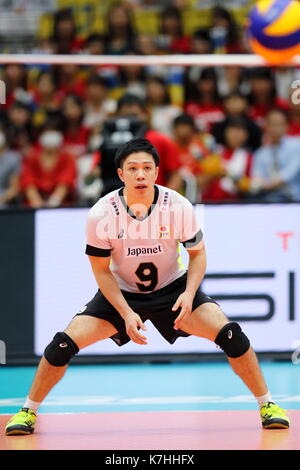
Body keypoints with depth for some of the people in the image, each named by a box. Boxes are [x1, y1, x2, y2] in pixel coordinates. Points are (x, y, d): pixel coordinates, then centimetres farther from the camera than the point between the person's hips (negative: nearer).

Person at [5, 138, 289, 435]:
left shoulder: (179, 207, -21)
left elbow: (197, 253, -5)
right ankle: (28, 411, 5)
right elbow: (101, 270, -10)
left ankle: (267, 405, -1)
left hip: (172, 288, 0)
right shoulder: (101, 215, -21)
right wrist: (126, 313, -20)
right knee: (65, 343, -16)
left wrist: (189, 293, -22)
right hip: (120, 293, 0)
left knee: (229, 334, -19)